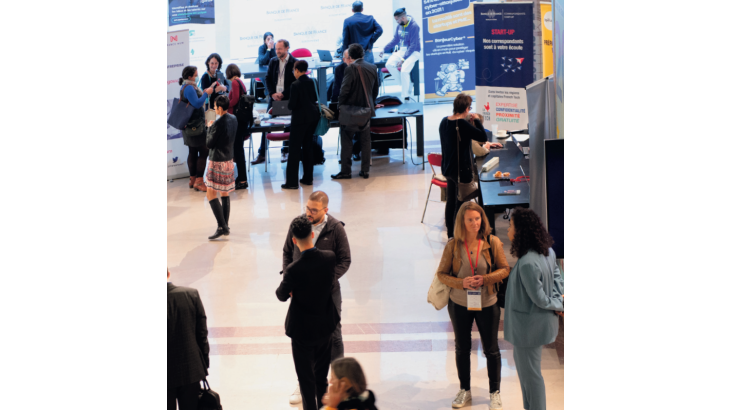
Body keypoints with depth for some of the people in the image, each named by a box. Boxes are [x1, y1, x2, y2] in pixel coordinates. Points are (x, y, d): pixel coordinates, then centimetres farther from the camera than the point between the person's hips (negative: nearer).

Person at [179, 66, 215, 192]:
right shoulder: (189, 88, -18)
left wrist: (203, 93, 11)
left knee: (193, 152, 14)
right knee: (204, 152, -8)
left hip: (190, 126, 11)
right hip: (195, 126, -11)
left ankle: (193, 180, 20)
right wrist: (206, 93, -17)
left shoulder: (187, 87, 14)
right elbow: (196, 104, -24)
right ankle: (199, 181, -7)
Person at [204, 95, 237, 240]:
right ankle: (225, 226, 19)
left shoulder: (218, 123, -21)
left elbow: (209, 144, -14)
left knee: (211, 194, -5)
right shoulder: (233, 119, 5)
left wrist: (210, 128, -1)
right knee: (225, 194, 15)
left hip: (217, 161, -8)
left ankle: (222, 226, -12)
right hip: (229, 159, 9)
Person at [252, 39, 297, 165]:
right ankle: (262, 154, 1)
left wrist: (283, 94, -15)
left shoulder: (294, 63, -5)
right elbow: (267, 79, 8)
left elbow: (295, 82, -8)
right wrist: (272, 93, -8)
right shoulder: (273, 62, 8)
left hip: (287, 98, -3)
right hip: (274, 97, 3)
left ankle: (285, 152, 18)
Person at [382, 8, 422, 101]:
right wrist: (384, 49, 7)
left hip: (412, 52, -7)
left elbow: (413, 45, -19)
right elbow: (395, 40, 17)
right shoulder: (400, 25, 5)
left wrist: (403, 59, -24)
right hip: (401, 51, 7)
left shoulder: (413, 26, -17)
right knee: (389, 64, -19)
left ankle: (405, 96, -16)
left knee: (404, 70, -28)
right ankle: (401, 84, -5)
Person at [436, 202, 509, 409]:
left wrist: (485, 279, -20)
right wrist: (461, 283, -21)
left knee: (491, 349, 10)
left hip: (487, 304, -1)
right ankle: (465, 390, 35)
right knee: (462, 349, 16)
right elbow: (442, 273, -5)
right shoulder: (453, 245, -10)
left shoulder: (493, 242, -11)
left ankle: (495, 392, 29)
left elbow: (504, 269, -4)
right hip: (459, 304, 1)